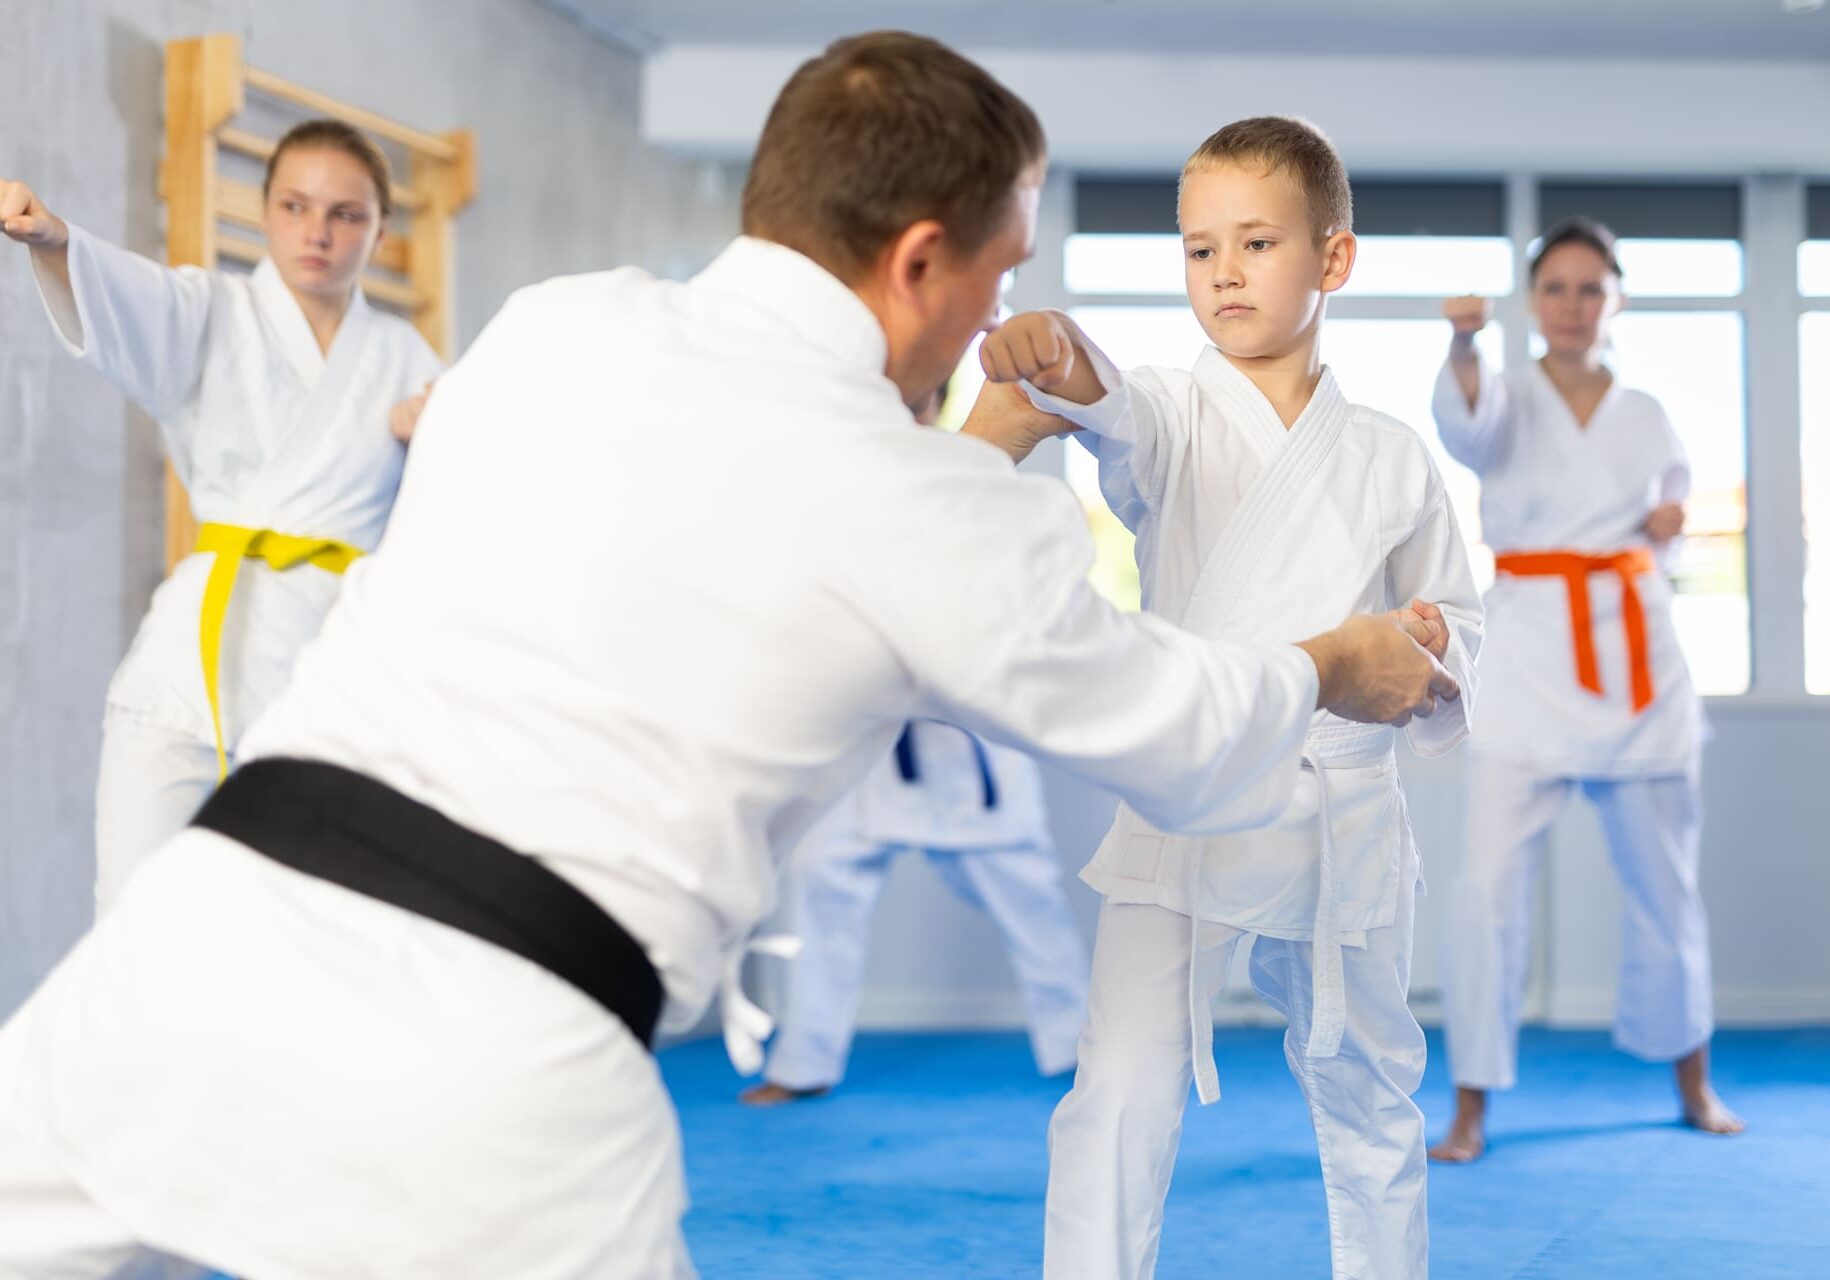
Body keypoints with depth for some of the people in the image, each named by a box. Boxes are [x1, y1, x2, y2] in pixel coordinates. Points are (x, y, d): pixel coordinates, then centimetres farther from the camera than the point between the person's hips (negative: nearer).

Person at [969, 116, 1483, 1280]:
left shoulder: (1391, 457, 4)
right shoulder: (1175, 420, -2)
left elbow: (1459, 617, 13)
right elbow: (1114, 412, -26)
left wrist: (1435, 648, -11)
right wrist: (1056, 356, -49)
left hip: (1346, 815, 2)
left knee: (1371, 1093, 18)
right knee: (1125, 1095, -14)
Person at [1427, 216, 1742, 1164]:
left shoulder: (1645, 417, 9)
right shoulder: (1510, 400, -1)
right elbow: (1467, 419, -26)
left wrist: (1671, 517, 1)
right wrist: (1464, 346, -49)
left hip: (1635, 659, 3)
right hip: (1528, 657, -3)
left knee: (1664, 882, 13)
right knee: (1490, 882, -12)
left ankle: (1692, 1082, 33)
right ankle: (1470, 1109, -1)